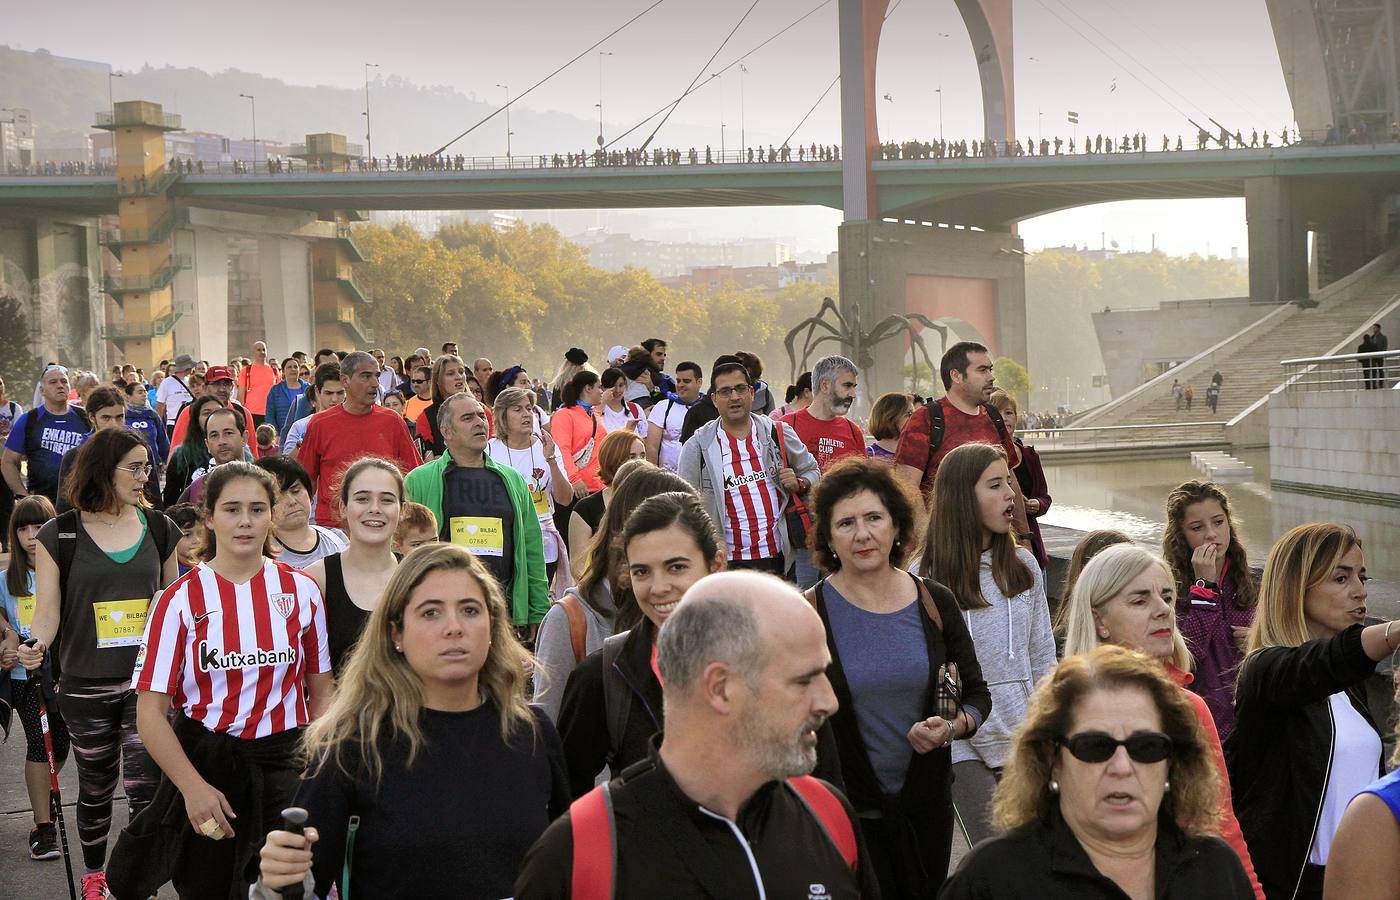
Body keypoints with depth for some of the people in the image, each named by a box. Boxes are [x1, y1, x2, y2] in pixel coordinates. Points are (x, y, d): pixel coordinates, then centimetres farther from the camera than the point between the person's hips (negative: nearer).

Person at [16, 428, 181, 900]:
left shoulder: (159, 528, 3)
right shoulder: (60, 535, -4)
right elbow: (47, 611, -6)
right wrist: (35, 646, -27)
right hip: (86, 685, 0)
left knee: (145, 787, -8)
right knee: (96, 788, 14)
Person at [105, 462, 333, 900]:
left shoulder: (301, 591, 1)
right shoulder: (180, 600, -6)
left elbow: (321, 693, 8)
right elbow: (151, 712, -8)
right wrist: (194, 787, -17)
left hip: (283, 764, 1)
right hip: (203, 761, -1)